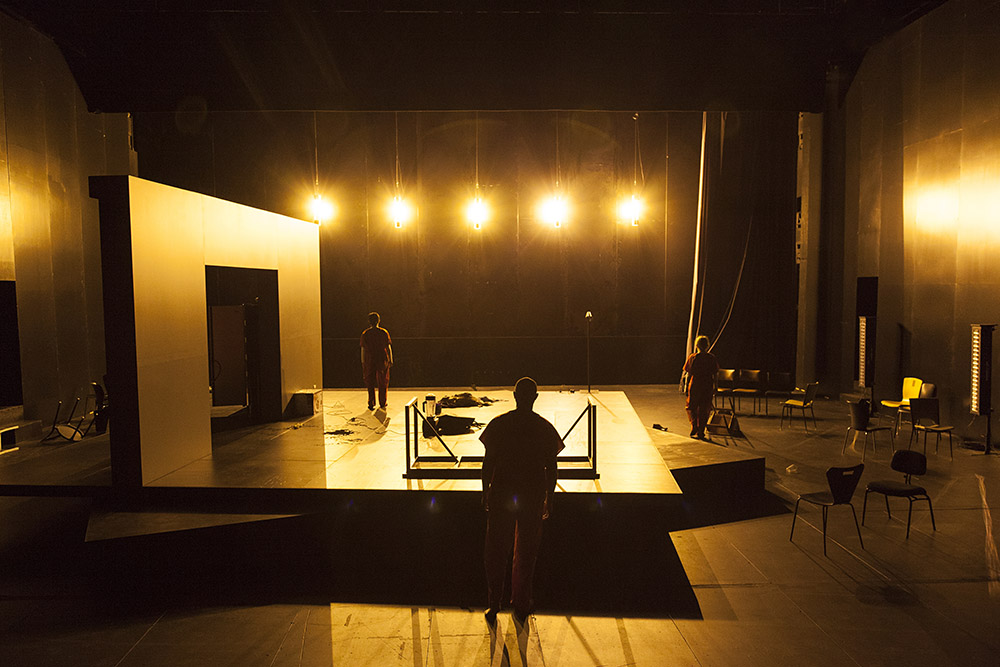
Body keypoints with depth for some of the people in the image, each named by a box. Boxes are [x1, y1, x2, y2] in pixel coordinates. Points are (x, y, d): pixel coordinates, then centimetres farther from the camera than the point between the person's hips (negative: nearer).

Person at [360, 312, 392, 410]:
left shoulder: (365, 334, -3)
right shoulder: (384, 333, -4)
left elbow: (363, 350, -1)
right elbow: (389, 347, -2)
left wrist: (363, 363, 5)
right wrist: (390, 360, 6)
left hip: (369, 361, 0)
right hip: (382, 361, 0)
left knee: (370, 383, 10)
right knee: (383, 383, 12)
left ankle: (371, 404, 11)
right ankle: (383, 403, 17)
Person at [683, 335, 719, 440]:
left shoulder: (692, 357, -4)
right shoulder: (712, 358, -1)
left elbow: (688, 373, -1)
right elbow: (715, 375, 1)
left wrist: (686, 388, 7)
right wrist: (715, 389, 8)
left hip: (694, 387, -1)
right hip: (708, 388, 1)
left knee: (691, 408, 15)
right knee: (704, 410, 10)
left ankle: (694, 426, -5)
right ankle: (701, 433, 11)